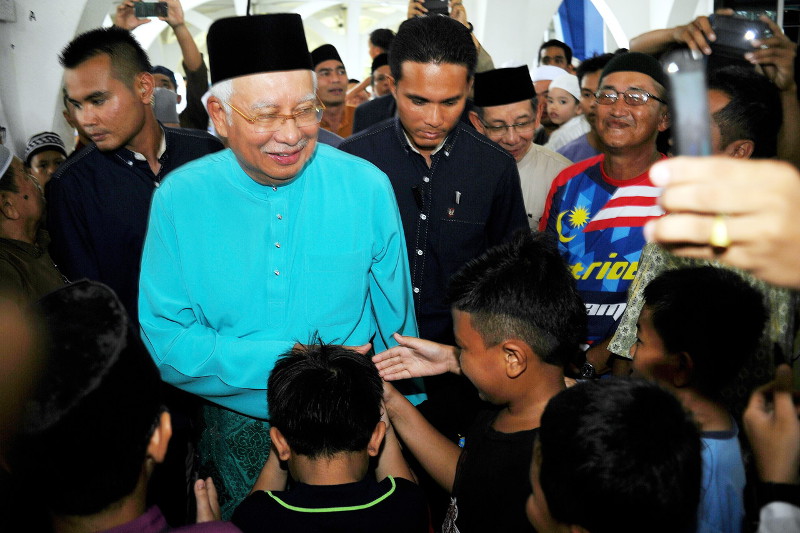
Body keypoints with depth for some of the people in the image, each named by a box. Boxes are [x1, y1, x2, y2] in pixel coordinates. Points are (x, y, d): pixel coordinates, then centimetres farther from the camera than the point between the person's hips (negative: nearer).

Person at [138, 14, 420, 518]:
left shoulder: (367, 186, -12)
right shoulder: (179, 198, -12)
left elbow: (396, 322, -5)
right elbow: (166, 339, -13)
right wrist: (286, 361, -23)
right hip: (236, 433, 1)